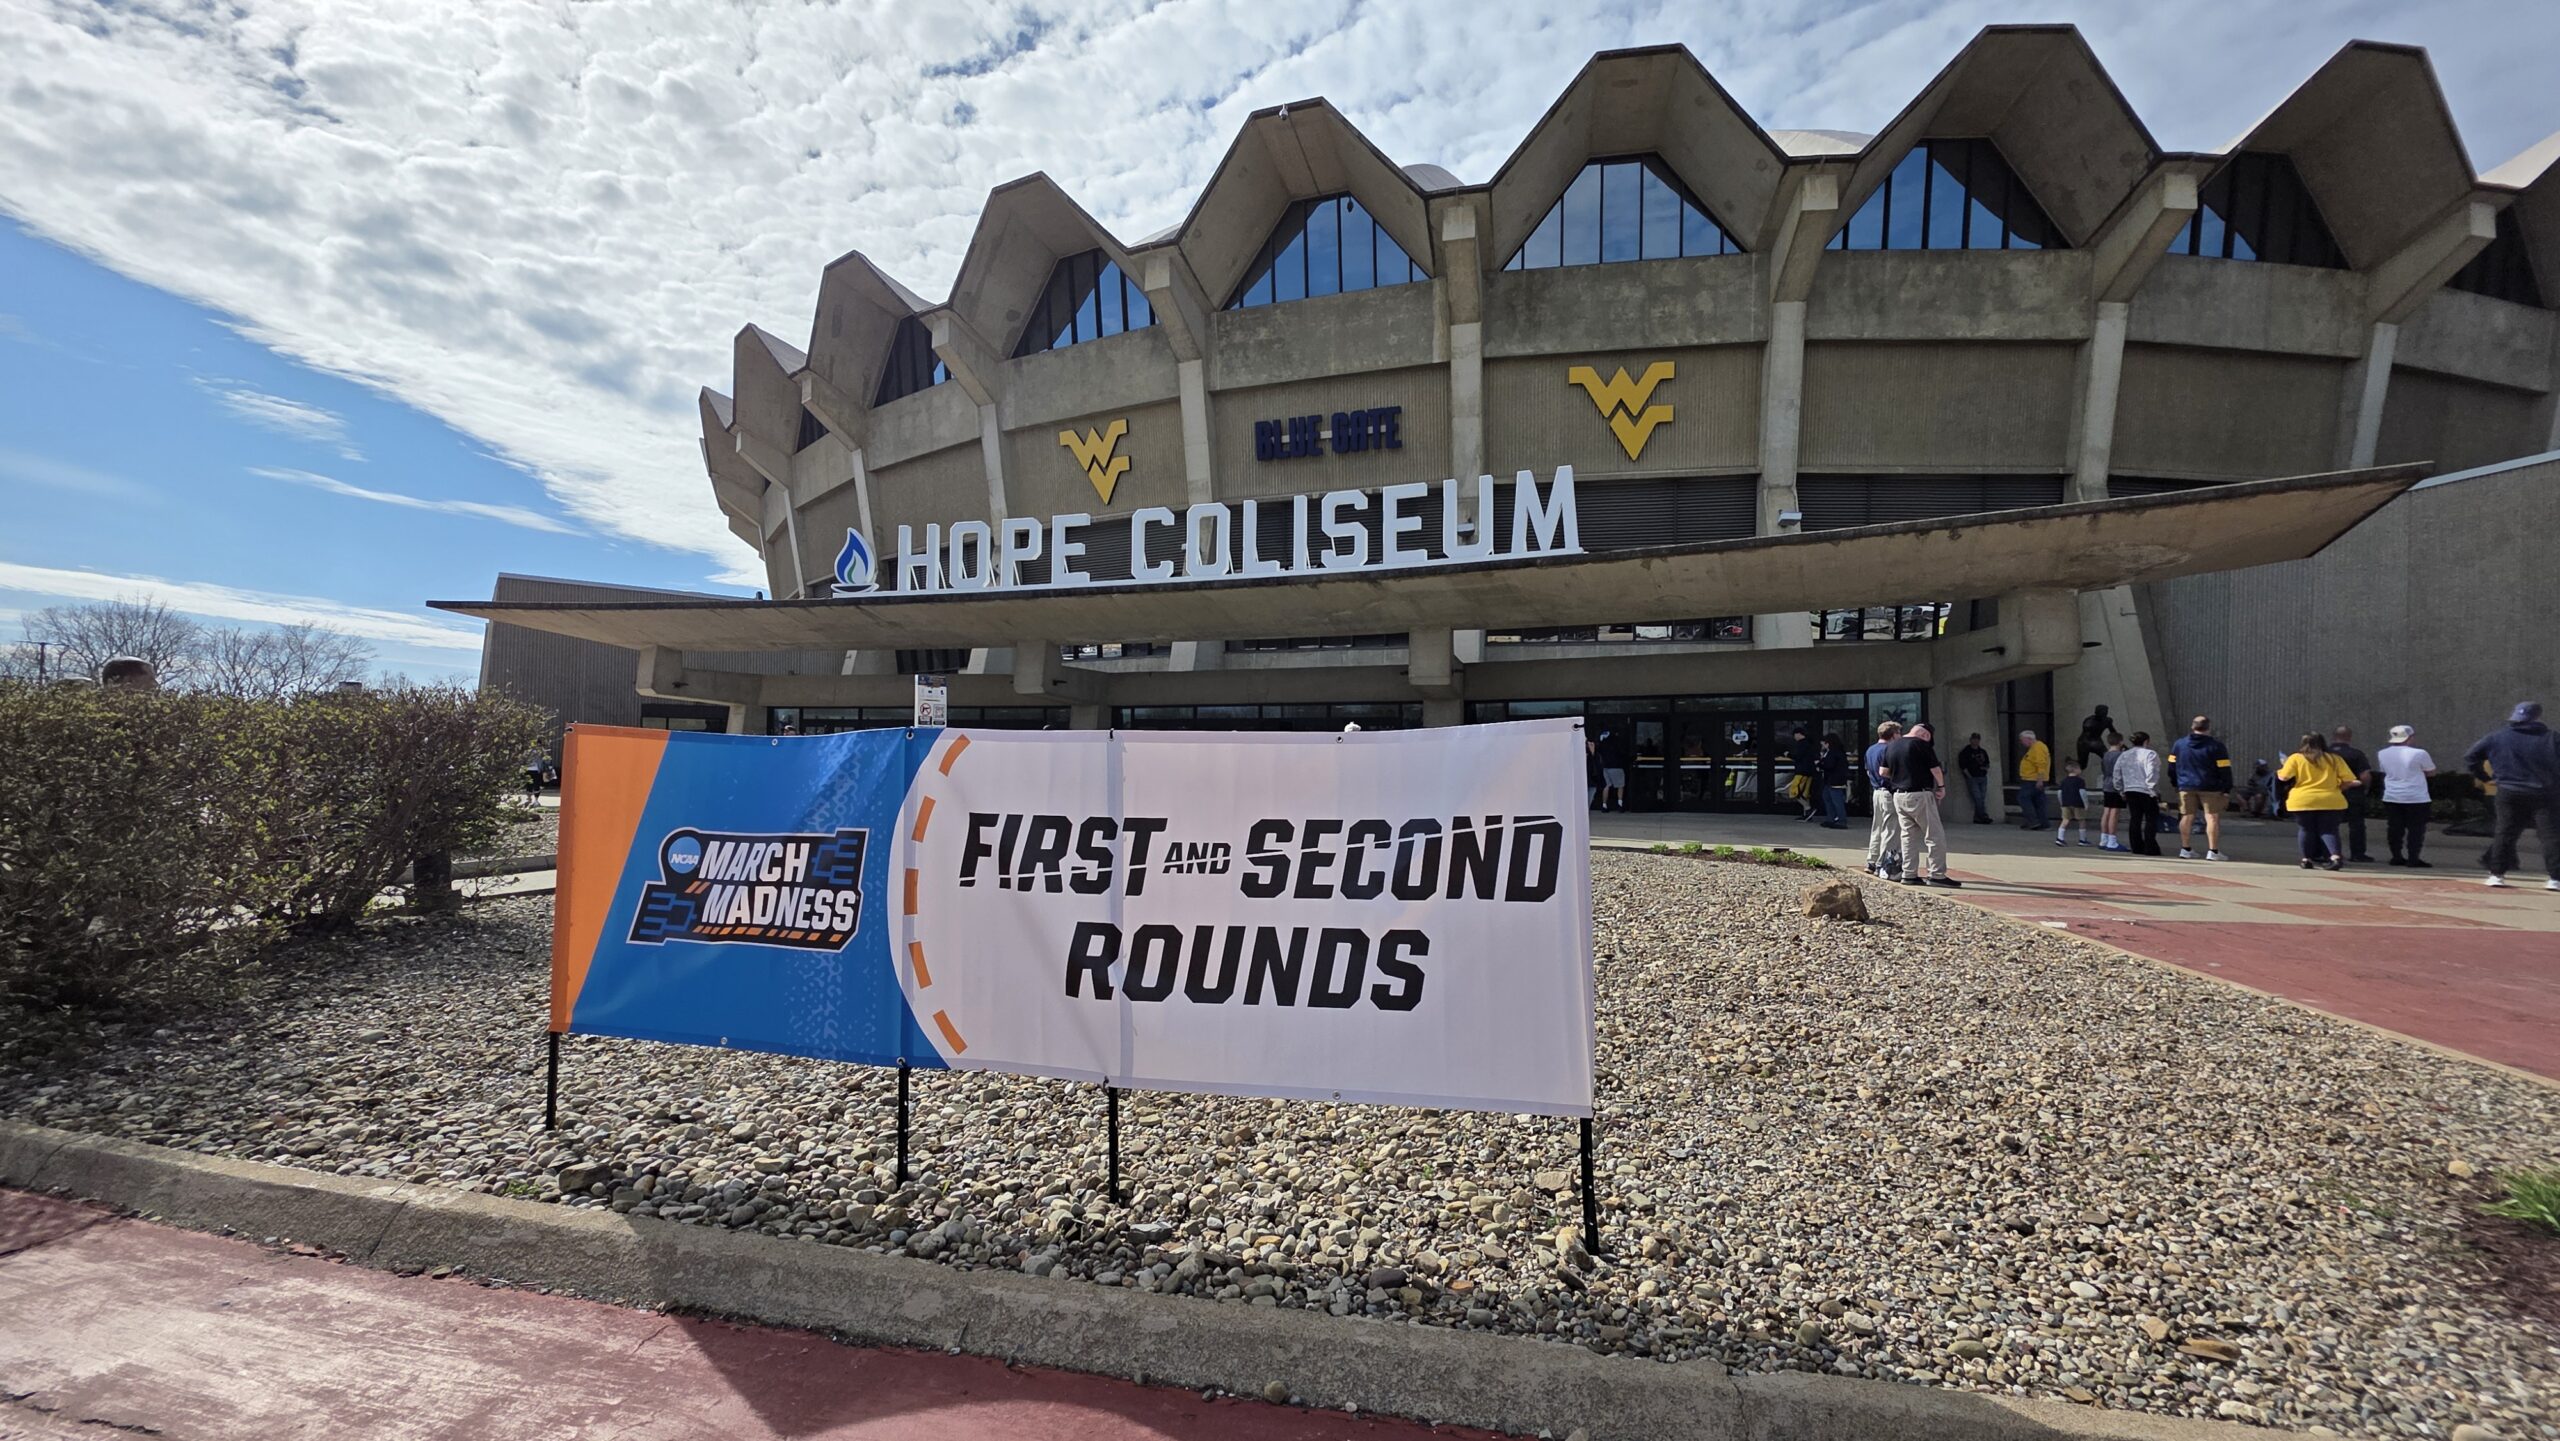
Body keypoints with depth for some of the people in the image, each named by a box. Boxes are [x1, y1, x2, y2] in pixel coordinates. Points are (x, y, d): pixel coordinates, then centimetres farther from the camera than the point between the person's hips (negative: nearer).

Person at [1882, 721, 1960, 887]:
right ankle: (1937, 875, -2)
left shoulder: (1891, 747, 10)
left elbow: (1883, 772, 14)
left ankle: (1909, 874, 12)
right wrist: (1941, 786, 7)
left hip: (1899, 796, 7)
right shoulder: (1922, 745, -9)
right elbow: (1936, 770, -7)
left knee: (1908, 836, 12)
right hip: (1919, 795, -7)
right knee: (1935, 836, -1)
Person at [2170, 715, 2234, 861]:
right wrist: (2226, 790, -3)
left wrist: (2175, 783, 18)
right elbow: (2224, 770, -8)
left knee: (2187, 817, 8)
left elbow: (2172, 766, 9)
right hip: (2209, 788, -3)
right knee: (2212, 817, 0)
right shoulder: (2216, 746, -7)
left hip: (2186, 787, 4)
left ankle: (2186, 849, 12)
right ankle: (2213, 851, -3)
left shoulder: (2179, 744, 4)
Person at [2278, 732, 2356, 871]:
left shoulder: (2296, 758, -2)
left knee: (2305, 830, 9)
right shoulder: (2334, 759, 6)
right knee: (2328, 830, 7)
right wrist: (2337, 789, 19)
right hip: (2330, 801, 2)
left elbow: (2284, 777, -7)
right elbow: (2348, 780, 3)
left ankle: (2307, 859, 11)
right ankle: (2335, 856, -11)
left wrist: (2279, 772, 14)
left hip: (2303, 801, -2)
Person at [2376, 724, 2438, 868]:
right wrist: (2431, 761, 18)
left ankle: (2397, 857, 12)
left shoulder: (2382, 754, 3)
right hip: (2417, 798, -4)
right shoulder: (2418, 754, -12)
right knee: (2416, 829, 2)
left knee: (2394, 829, 9)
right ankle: (2413, 859, 0)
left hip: (2391, 798, 4)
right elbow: (2431, 772, 0)